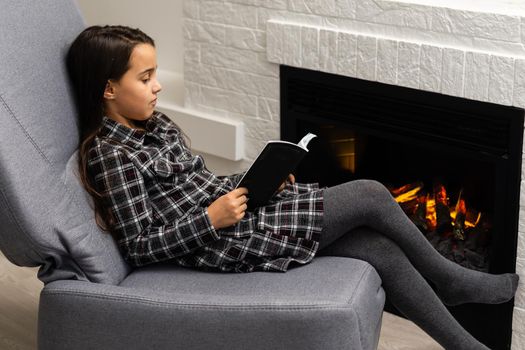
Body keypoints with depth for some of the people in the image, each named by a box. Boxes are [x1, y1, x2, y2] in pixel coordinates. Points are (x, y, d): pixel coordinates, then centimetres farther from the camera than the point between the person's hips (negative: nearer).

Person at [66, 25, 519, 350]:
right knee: (371, 195, -9)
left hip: (238, 210, 9)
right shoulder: (109, 154, -16)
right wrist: (212, 218, -22)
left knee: (381, 250, -1)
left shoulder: (155, 124, 11)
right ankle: (450, 281, 16)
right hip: (229, 240, -9)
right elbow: (139, 246, -17)